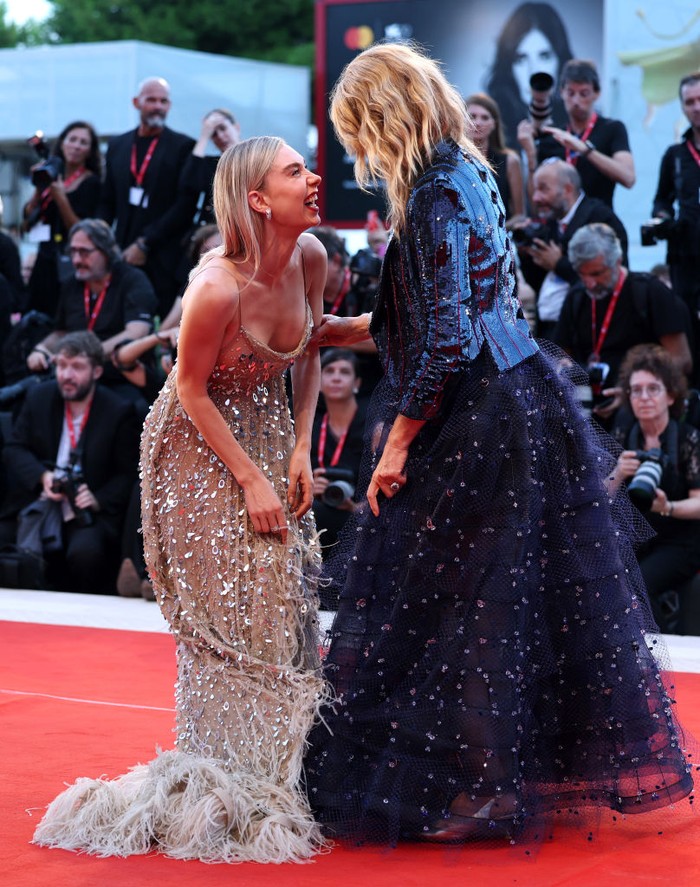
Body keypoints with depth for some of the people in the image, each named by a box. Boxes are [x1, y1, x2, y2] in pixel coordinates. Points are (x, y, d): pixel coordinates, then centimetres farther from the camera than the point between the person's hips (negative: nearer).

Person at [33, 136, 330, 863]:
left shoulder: (310, 258, -10)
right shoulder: (218, 287, -30)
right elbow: (191, 390, -18)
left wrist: (301, 447, -2)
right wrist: (250, 479, -16)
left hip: (266, 429, 6)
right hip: (202, 445, -6)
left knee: (285, 600, 7)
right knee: (225, 613, -1)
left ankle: (280, 775, 19)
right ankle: (230, 790, 11)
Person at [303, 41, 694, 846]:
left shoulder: (435, 195, -17)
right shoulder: (466, 175, 11)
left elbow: (449, 339, -22)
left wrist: (397, 441, -17)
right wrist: (356, 329, 26)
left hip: (473, 424, -10)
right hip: (517, 406, 10)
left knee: (448, 604, 0)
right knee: (524, 596, 14)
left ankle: (477, 783, 10)